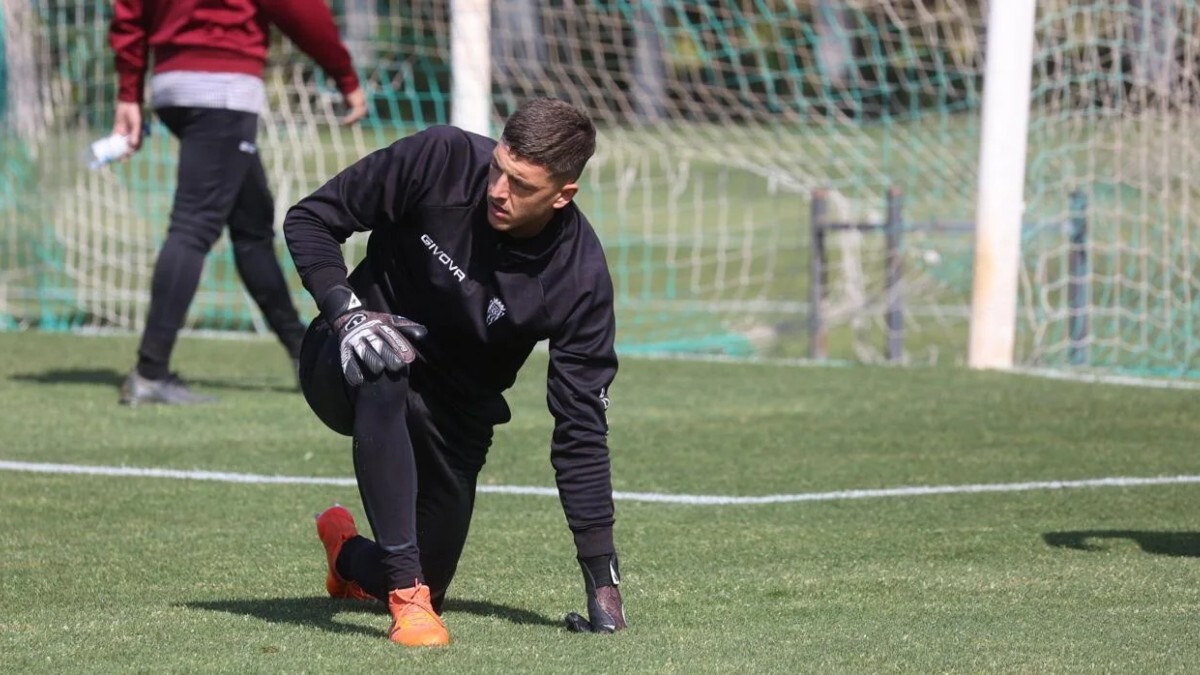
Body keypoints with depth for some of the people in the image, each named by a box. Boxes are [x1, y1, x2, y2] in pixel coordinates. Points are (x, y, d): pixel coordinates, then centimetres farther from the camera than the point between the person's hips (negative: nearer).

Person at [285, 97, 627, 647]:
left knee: (427, 591, 3)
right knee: (382, 370, -39)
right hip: (349, 358, -2)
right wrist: (345, 310, -30)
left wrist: (602, 576, -19)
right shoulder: (440, 160, -23)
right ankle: (408, 593, -35)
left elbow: (581, 427, -15)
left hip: (454, 414, 2)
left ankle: (350, 558, 42)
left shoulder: (580, 277, -20)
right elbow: (309, 219, -12)